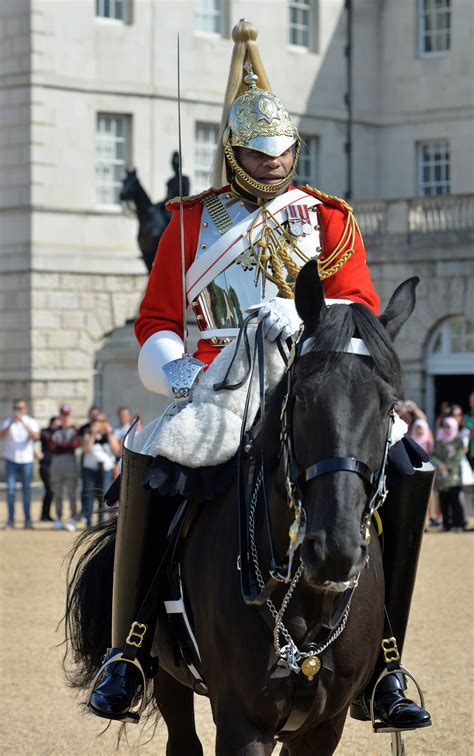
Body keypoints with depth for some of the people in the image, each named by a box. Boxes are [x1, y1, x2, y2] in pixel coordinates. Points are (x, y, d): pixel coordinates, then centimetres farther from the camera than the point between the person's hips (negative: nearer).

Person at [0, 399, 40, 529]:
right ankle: (11, 519, -2)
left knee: (27, 489, 0)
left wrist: (23, 422, -21)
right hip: (11, 459, 0)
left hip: (26, 459, 0)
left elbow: (35, 436, -13)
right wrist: (11, 423, -23)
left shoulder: (31, 422, 5)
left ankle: (28, 519, 5)